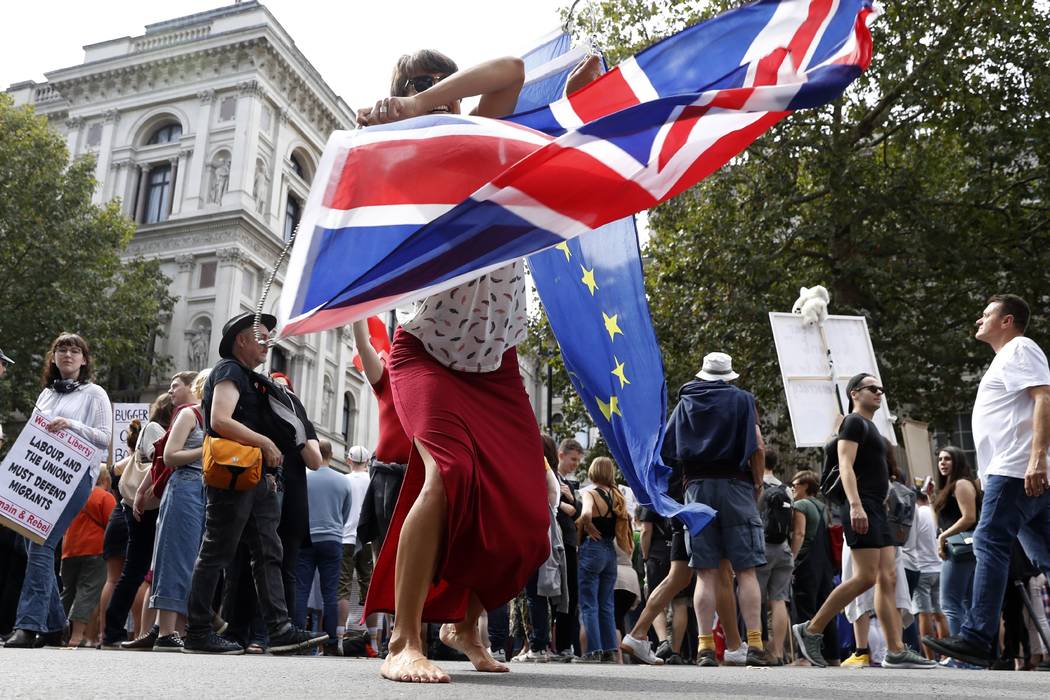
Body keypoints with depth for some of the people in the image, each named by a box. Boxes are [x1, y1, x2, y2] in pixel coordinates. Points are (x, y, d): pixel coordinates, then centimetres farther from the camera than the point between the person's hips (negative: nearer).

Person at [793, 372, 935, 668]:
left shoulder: (870, 427, 26)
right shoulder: (854, 422, -3)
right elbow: (846, 466, -15)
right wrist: (855, 505, -27)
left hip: (877, 510, 10)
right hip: (862, 507, -10)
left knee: (888, 579, 3)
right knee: (865, 577, -14)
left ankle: (896, 651, 1)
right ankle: (811, 630, -7)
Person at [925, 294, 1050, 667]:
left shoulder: (1019, 349, -2)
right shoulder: (1007, 358, 28)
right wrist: (989, 474, 26)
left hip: (1017, 469, -11)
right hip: (1012, 471, 11)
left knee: (990, 543, -14)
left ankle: (977, 639, -16)